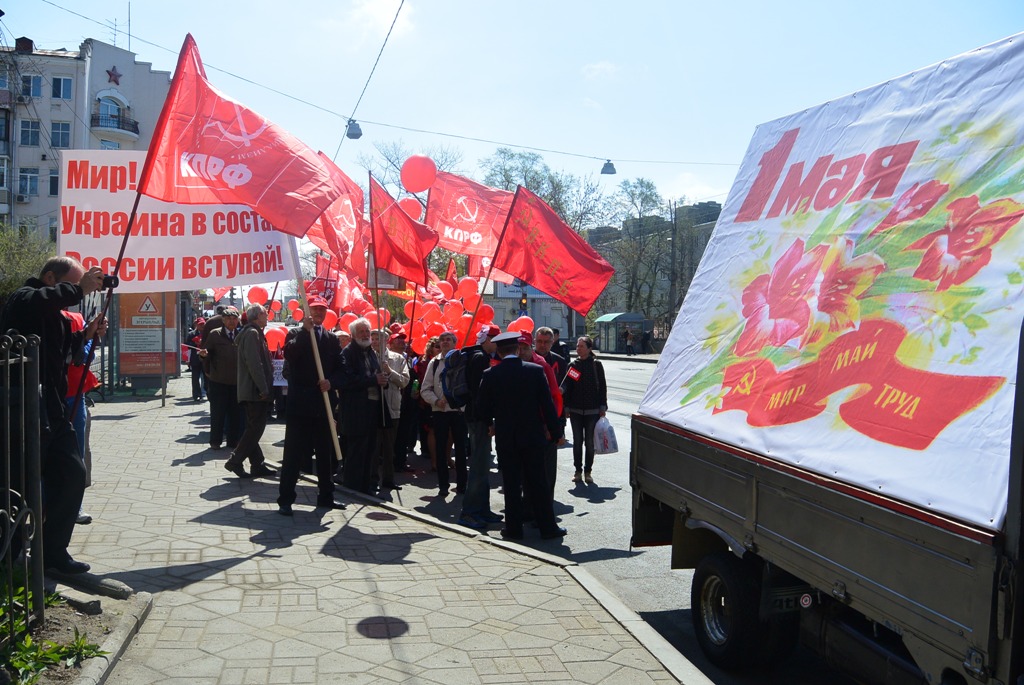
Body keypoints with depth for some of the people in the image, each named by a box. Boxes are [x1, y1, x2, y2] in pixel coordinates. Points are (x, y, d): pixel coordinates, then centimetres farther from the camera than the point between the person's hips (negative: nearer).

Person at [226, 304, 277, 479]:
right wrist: (263, 389, -21)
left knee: (254, 428, 11)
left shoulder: (252, 332, 19)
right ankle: (235, 461, -3)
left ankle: (257, 465, 16)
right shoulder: (252, 333, -12)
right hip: (255, 391, -10)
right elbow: (254, 363, -21)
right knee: (255, 428, -7)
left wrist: (265, 388, 20)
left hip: (252, 391, 10)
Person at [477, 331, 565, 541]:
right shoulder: (535, 370, -6)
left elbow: (482, 407, 1)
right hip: (533, 435, 1)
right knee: (538, 483, 9)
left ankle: (514, 528, 13)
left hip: (505, 437, 0)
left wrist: (492, 423, 20)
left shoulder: (490, 375, -7)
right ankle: (548, 527, 14)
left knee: (512, 484, 8)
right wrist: (553, 431, 5)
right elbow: (547, 404, -5)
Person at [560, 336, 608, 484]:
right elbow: (567, 386, 4)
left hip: (592, 411, -2)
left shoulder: (596, 365, -2)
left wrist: (602, 408, -2)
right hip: (576, 410, 2)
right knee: (577, 441, 6)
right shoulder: (573, 365, 3)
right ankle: (578, 471, 16)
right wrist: (566, 407, -2)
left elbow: (602, 387, 0)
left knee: (589, 442, 5)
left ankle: (588, 472, 15)